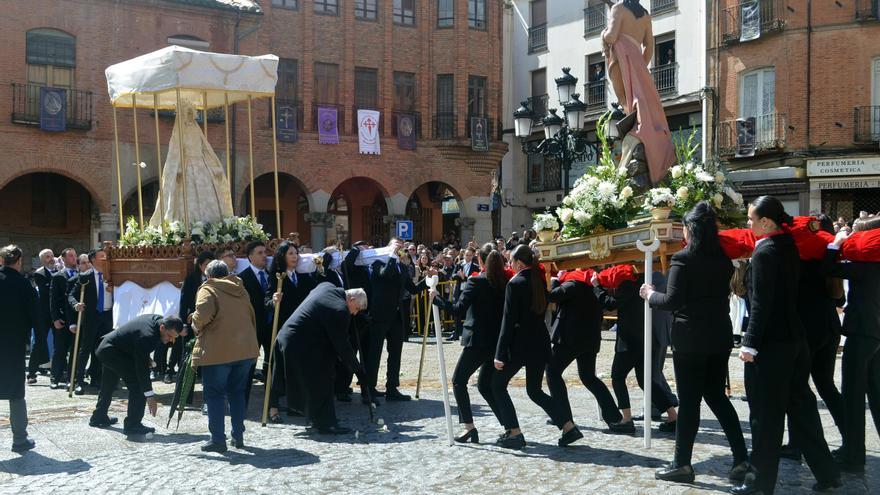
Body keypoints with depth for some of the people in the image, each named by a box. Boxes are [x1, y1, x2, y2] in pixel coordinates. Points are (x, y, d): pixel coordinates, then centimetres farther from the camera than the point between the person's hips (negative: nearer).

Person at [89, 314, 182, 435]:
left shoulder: (158, 319, -6)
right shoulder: (147, 336, -33)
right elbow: (142, 367, -31)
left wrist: (146, 357, 7)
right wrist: (150, 395, -28)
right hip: (111, 351, -11)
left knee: (108, 386, 26)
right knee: (138, 385, -15)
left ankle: (98, 418, 44)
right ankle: (132, 425, -9)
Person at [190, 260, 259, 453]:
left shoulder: (208, 290, -5)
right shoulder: (241, 290, 14)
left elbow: (203, 314, -22)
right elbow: (252, 318, 18)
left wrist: (196, 326, -4)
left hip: (218, 351, -6)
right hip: (245, 349, 6)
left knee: (215, 395, 4)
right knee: (237, 393, 15)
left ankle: (218, 439, 3)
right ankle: (238, 436, 18)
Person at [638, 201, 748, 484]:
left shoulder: (683, 259, -14)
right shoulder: (723, 258, 5)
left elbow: (672, 301, -17)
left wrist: (650, 294, 0)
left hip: (690, 339, -6)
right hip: (720, 335, 6)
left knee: (689, 401, 1)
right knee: (717, 396, 15)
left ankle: (682, 465, 8)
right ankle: (741, 459, 12)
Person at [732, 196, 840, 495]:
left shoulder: (765, 252, -16)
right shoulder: (788, 244, 9)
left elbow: (761, 304, -19)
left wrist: (750, 343, -17)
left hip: (772, 344, -9)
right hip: (796, 338, 9)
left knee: (767, 414, 0)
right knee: (801, 406, 16)